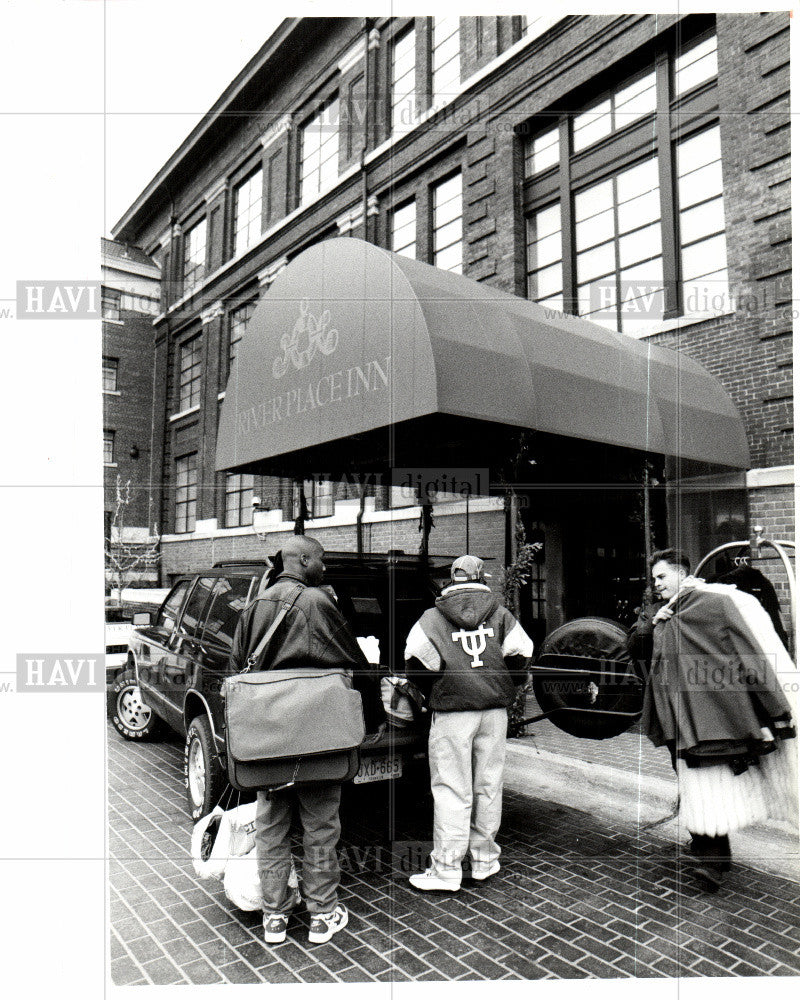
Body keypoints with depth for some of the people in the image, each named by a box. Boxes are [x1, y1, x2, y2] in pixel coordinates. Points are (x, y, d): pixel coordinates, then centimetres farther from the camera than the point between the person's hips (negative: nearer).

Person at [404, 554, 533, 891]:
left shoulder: (433, 617, -1)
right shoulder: (500, 614, 6)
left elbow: (417, 661, -9)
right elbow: (520, 655, 1)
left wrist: (428, 687, 10)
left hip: (452, 713, -3)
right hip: (495, 710, 3)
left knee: (452, 790, 2)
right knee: (488, 786, 14)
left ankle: (446, 869, 7)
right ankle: (485, 859, 25)